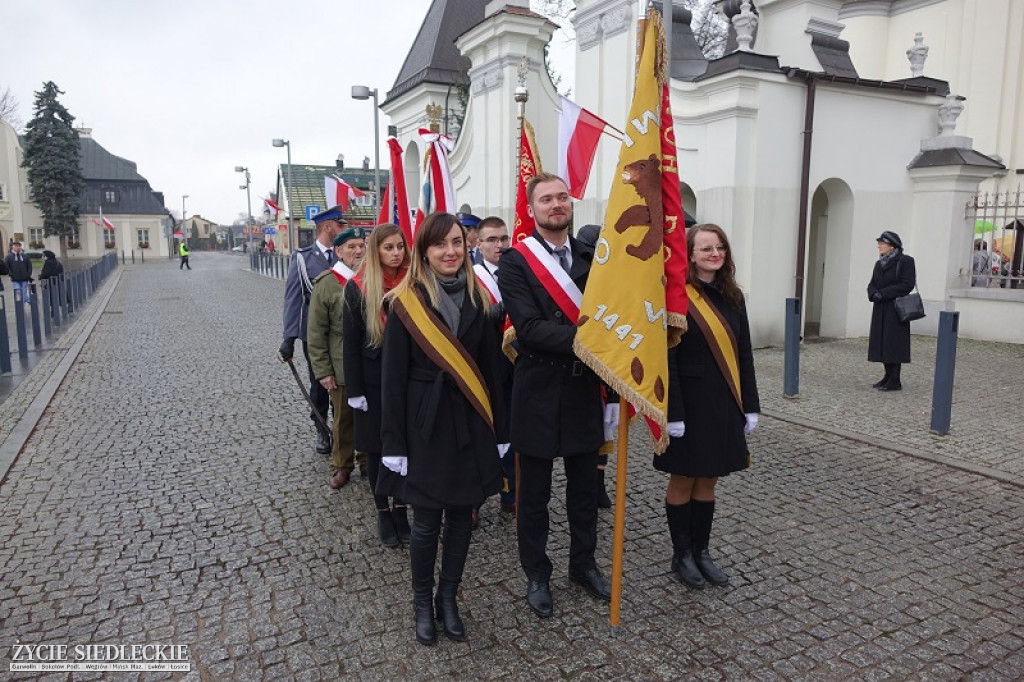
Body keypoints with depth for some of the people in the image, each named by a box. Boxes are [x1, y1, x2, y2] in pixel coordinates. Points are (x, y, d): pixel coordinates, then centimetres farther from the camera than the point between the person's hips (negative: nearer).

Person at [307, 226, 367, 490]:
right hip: (342, 367, -2)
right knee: (344, 418, 12)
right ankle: (342, 465, 30)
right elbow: (316, 332, -5)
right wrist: (322, 370, -6)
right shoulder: (326, 283, -8)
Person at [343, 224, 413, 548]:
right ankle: (383, 512, 24)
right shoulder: (358, 288, -5)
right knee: (377, 447, 9)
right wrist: (355, 390, -8)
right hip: (373, 381, -1)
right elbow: (351, 343, -5)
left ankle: (401, 508, 25)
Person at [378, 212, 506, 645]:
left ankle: (448, 599, 31)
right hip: (425, 425, -3)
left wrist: (499, 430, 5)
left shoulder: (478, 299, 3)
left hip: (470, 425, 3)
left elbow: (491, 368, 6)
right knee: (427, 522, 7)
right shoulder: (406, 302, -6)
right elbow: (394, 377, -6)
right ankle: (422, 603, 29)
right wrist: (394, 443, -8)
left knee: (461, 516, 12)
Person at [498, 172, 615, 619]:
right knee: (534, 494, 11)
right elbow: (528, 327, -19)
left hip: (584, 390, 4)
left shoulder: (591, 256, 6)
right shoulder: (516, 261, -9)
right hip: (538, 393, -4)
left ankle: (583, 563, 38)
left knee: (584, 488, 18)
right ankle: (536, 575, 30)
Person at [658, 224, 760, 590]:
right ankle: (681, 555, 25)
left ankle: (701, 551, 30)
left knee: (708, 481, 16)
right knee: (683, 481, 9)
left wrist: (750, 406, 8)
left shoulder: (732, 297, 7)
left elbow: (744, 355, 10)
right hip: (689, 405, -6)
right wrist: (673, 413, -18)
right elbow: (667, 360, -15)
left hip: (724, 405, 6)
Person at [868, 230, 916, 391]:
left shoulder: (905, 261, -7)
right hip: (880, 310, 7)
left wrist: (883, 293, -17)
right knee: (881, 342, 8)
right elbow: (872, 284, 12)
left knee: (894, 343, -6)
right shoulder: (879, 263, 14)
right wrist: (874, 293, -11)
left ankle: (895, 381, -1)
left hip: (896, 310, -7)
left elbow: (907, 285, -15)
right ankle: (888, 376, 18)